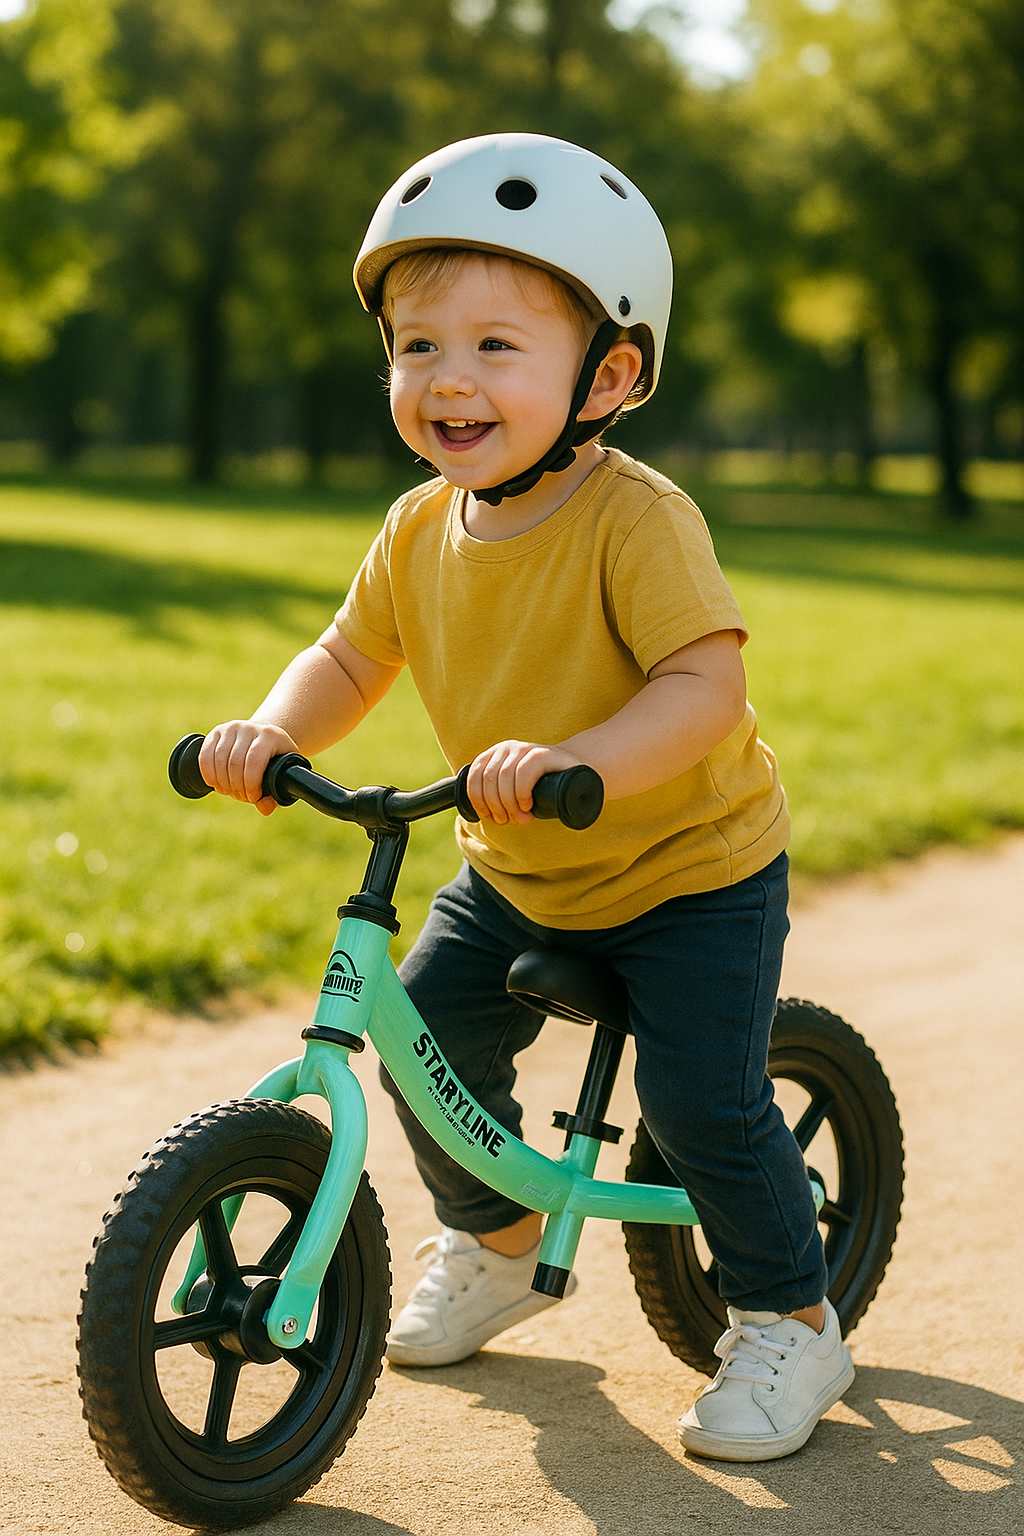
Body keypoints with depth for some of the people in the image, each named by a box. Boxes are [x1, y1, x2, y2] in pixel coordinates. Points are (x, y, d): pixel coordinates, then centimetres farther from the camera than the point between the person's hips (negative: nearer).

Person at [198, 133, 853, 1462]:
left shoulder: (636, 518, -27)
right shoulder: (419, 531, -8)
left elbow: (706, 683, -36)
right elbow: (351, 657, 4)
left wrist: (576, 759, -52)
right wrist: (275, 731, -17)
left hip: (692, 865, -6)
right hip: (518, 874, 6)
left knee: (698, 1094, -15)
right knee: (427, 1039, 3)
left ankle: (791, 1321, 8)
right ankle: (496, 1241, 31)